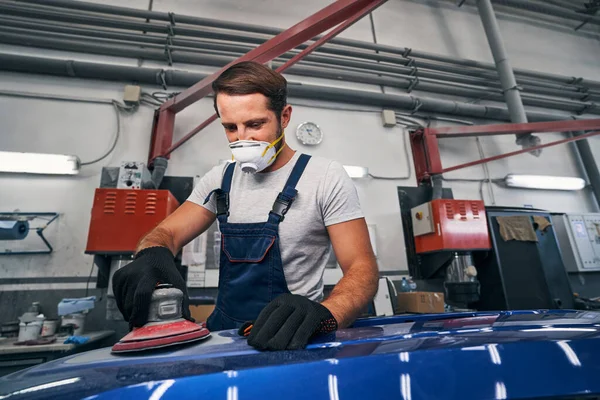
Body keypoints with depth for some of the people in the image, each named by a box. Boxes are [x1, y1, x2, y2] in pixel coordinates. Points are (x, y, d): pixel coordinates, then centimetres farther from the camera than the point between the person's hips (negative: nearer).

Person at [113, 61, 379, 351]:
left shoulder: (326, 177, -10)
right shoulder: (220, 179, 5)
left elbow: (362, 267, -13)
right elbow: (168, 233, 4)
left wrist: (323, 313, -34)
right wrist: (152, 255, -20)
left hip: (288, 341, -4)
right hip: (223, 332, 4)